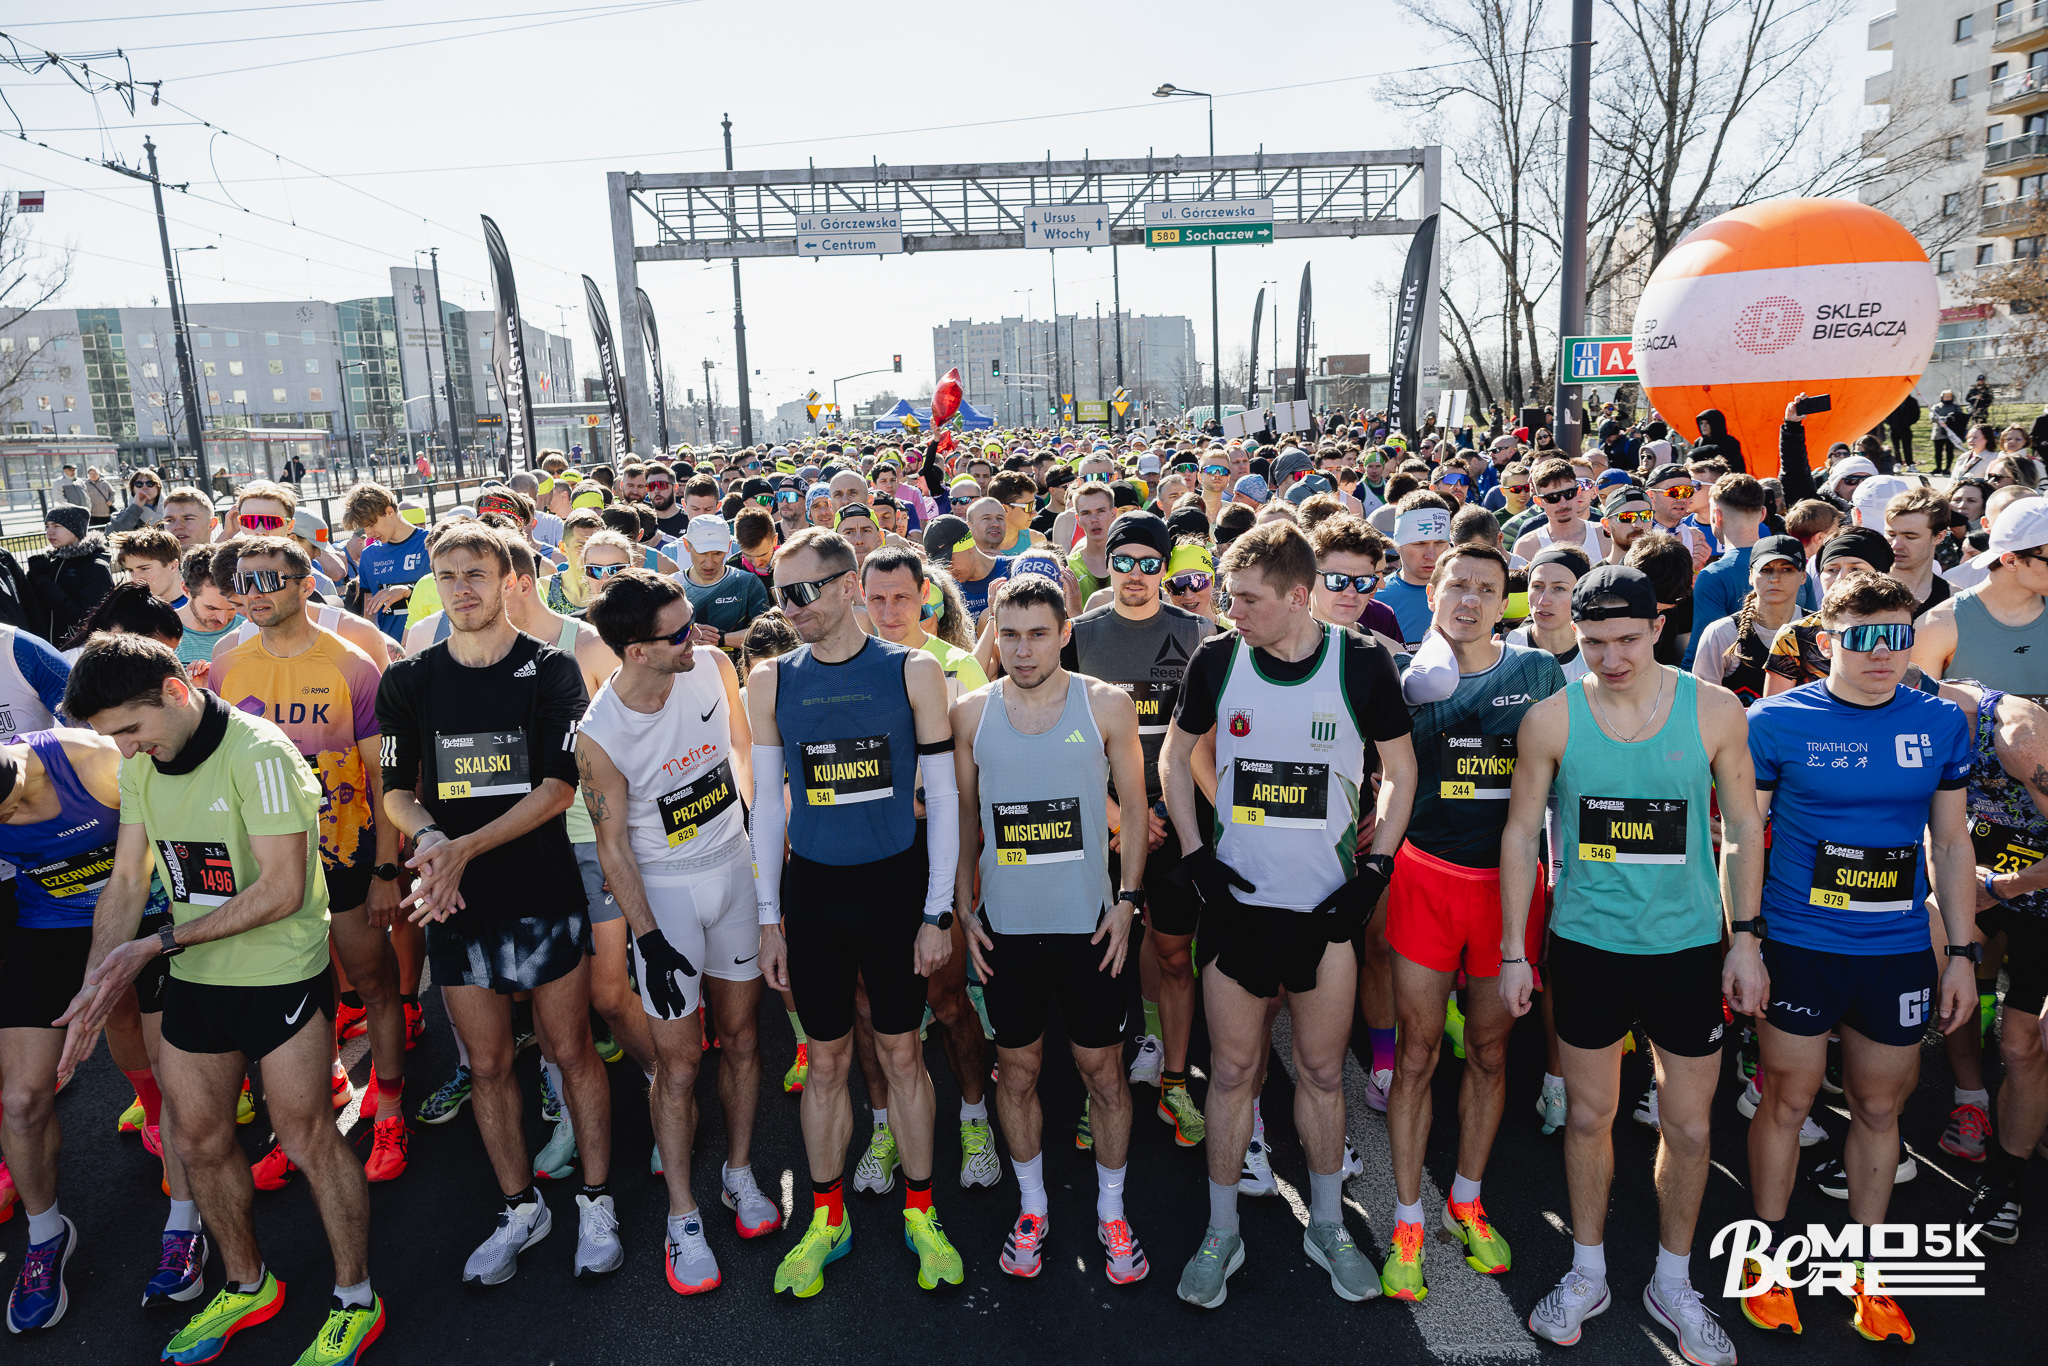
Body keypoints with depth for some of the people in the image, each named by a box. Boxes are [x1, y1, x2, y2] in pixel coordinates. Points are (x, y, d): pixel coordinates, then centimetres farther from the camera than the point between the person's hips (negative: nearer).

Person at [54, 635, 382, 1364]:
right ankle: (247, 1286, 40)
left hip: (282, 976, -7)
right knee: (196, 1140, 17)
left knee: (308, 1139, 3)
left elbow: (282, 891, -23)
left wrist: (155, 944, -19)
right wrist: (96, 983, -4)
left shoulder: (258, 753, -21)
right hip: (195, 978, 7)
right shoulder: (140, 766, 3)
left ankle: (356, 1303, 23)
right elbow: (126, 882, 7)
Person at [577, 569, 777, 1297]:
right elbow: (613, 845, -12)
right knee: (678, 1057, 1)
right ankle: (682, 1215, 17)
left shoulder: (713, 668, -10)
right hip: (663, 888, -4)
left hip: (734, 868, 4)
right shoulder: (600, 734, -21)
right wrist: (649, 939, -13)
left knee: (739, 1033, 12)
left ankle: (739, 1174, 31)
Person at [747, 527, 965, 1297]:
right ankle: (827, 1220, 30)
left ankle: (919, 1213, 29)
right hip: (811, 888, 2)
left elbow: (942, 794, -3)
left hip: (896, 884, -1)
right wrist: (770, 916, 4)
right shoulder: (771, 681, 1)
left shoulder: (911, 672, -5)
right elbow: (767, 800, 6)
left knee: (901, 1052, 10)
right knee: (826, 1059, 12)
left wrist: (938, 911, -7)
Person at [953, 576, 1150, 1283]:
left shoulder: (1106, 705, -4)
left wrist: (1128, 900, -3)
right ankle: (1032, 1208, 33)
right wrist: (964, 910, 4)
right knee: (1017, 1068, 13)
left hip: (1088, 924, -1)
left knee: (1103, 1068, 9)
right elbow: (964, 816, 8)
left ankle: (1110, 1210, 29)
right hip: (1005, 926, 1)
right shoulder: (971, 712, 0)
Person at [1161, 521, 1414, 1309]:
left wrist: (1376, 868, -4)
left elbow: (1399, 771, 5)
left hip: (1326, 904, 0)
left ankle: (1327, 1227, 33)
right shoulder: (1216, 660, -4)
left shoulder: (1362, 664, -7)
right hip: (1236, 898, 1)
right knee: (1232, 1070, 9)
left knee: (1323, 1071, 12)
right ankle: (1222, 1234, 27)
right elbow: (1174, 756, 9)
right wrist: (1194, 854, -1)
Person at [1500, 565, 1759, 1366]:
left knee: (1689, 1126, 11)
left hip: (1687, 946, 1)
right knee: (1589, 1116, 13)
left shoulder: (1714, 711, -6)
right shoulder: (1552, 718, -8)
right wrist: (1512, 952, -2)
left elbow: (1742, 829, 4)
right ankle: (1588, 1273, 33)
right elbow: (1521, 833, -2)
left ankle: (1672, 1282, 33)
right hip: (1585, 945, 0)